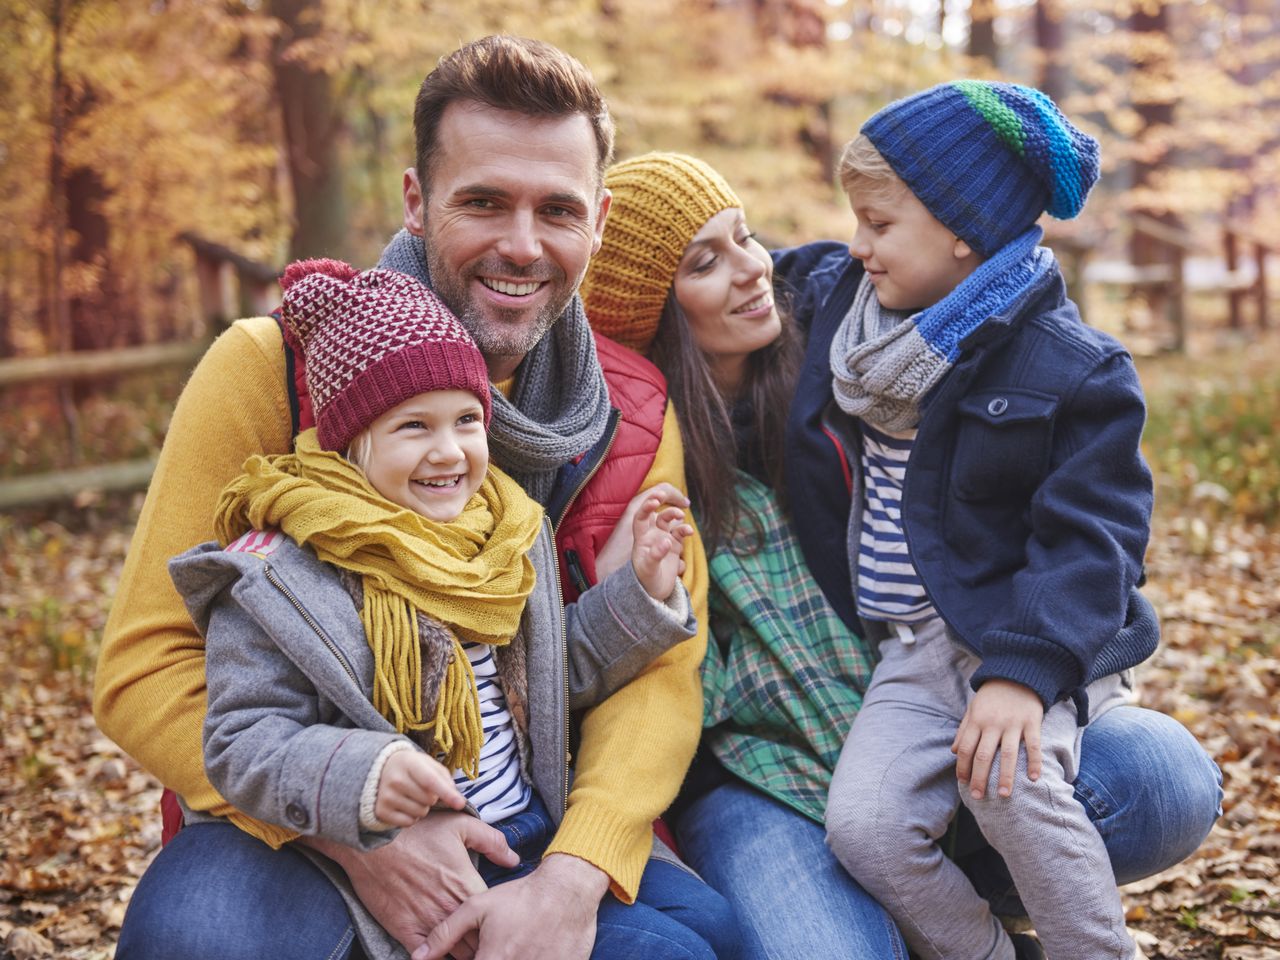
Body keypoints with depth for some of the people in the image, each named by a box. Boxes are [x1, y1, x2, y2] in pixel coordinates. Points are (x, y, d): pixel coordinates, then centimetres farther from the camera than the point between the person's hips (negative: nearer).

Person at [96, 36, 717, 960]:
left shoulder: (631, 413, 0)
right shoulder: (272, 368, -10)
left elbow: (660, 667, -7)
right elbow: (144, 668, -12)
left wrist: (573, 876, -26)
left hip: (539, 819, 3)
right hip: (297, 835, -2)